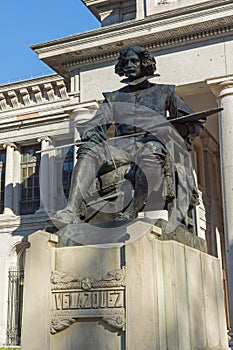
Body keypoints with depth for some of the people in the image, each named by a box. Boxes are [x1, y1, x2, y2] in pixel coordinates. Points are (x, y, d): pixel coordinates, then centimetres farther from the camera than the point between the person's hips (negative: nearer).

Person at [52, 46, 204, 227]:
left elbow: (196, 124, 18)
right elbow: (94, 125, 15)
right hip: (121, 145, 2)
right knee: (90, 149, -31)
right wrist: (91, 133, -11)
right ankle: (72, 209, -46)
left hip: (153, 143, -2)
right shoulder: (114, 97, 28)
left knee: (151, 151, -40)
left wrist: (179, 128, -6)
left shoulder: (164, 92, 23)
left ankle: (131, 213, -49)